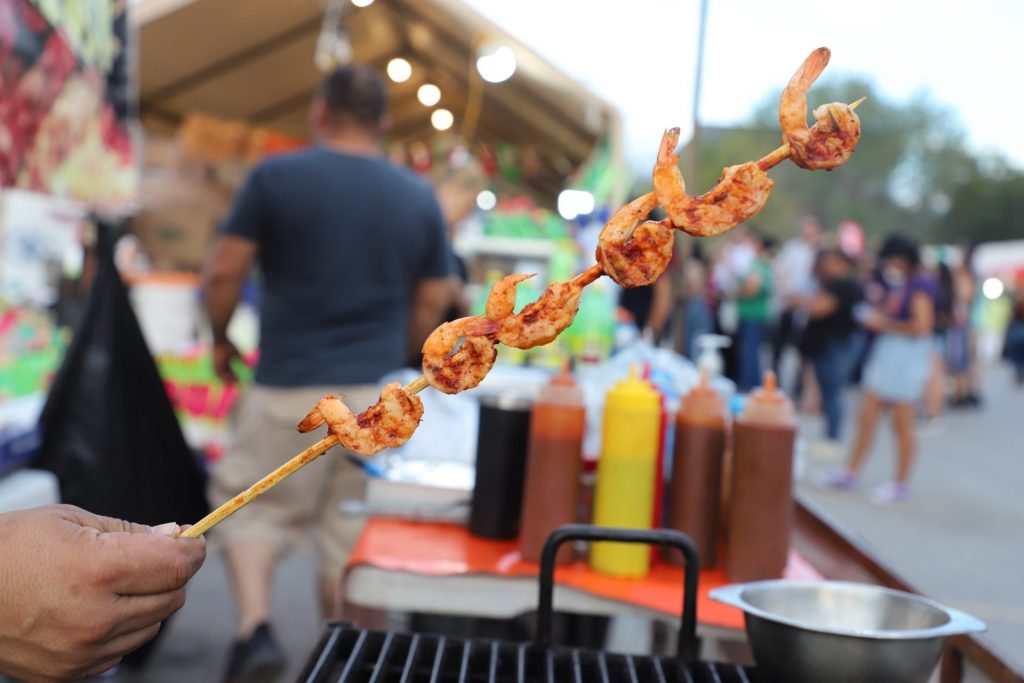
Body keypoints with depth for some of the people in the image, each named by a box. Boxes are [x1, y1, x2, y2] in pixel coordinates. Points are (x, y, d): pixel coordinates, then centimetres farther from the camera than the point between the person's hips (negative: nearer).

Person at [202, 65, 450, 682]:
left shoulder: (276, 176, -4)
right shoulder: (421, 197, 5)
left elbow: (224, 273, -4)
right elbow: (432, 305, 9)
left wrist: (221, 340, 13)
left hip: (290, 388, -3)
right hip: (376, 394, 3)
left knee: (251, 508, 12)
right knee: (355, 533, 11)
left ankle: (255, 629, -7)